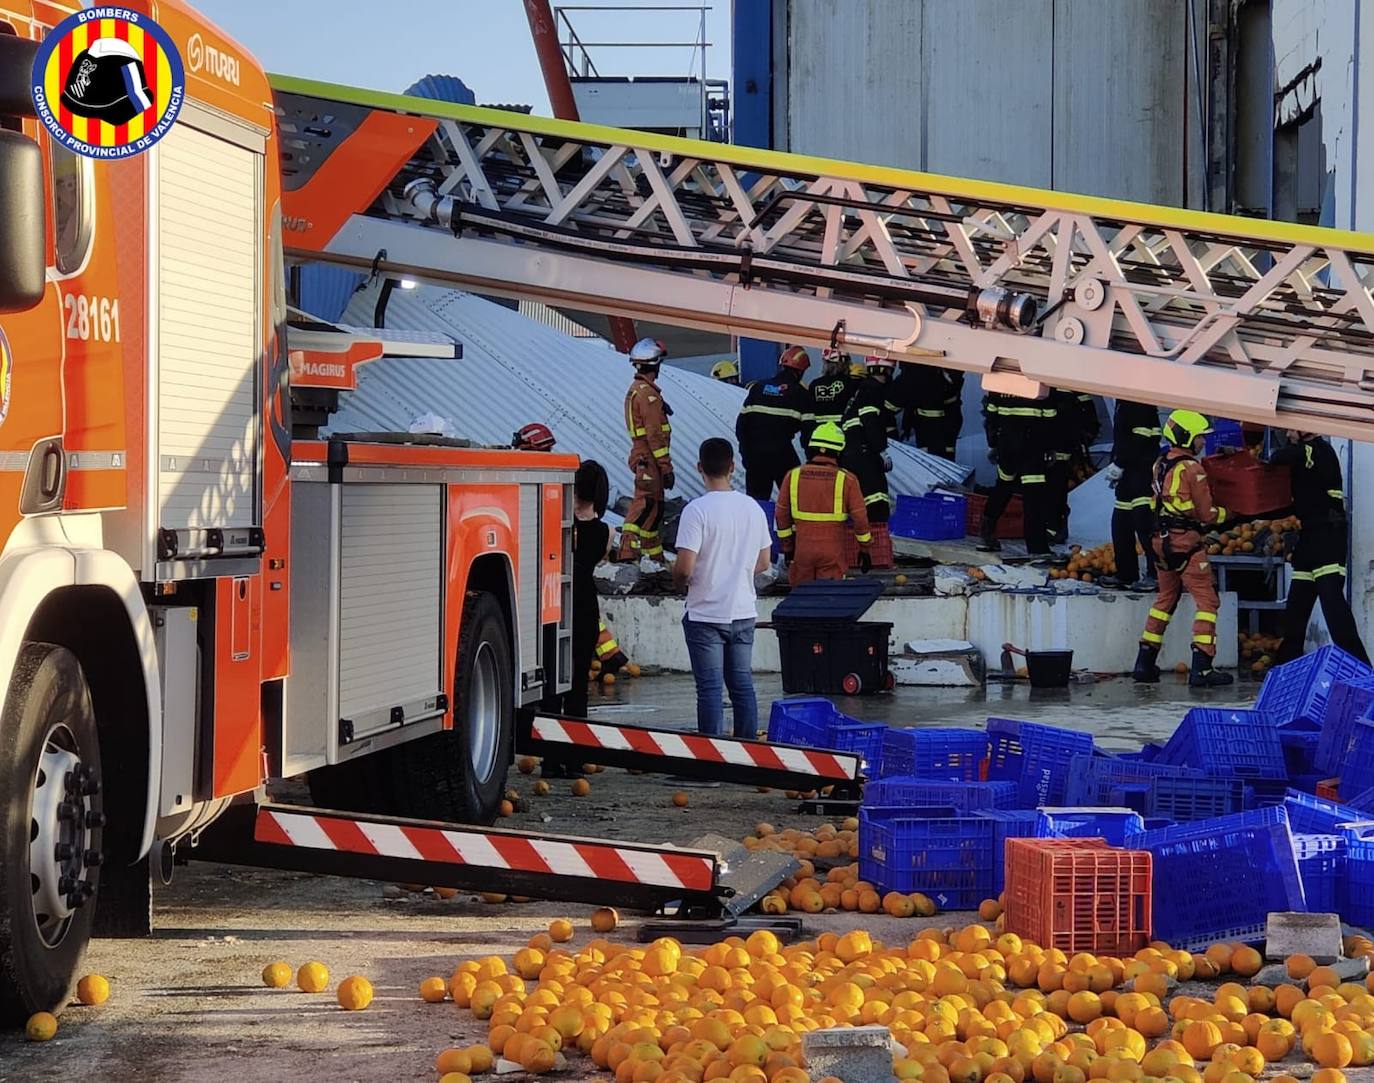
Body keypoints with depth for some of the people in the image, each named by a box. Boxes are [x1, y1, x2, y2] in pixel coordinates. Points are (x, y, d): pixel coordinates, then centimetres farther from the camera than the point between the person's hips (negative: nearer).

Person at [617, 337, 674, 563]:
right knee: (647, 506, -10)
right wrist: (666, 466, -18)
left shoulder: (635, 390, 16)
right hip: (650, 459, -10)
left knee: (653, 509, 15)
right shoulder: (648, 393, -16)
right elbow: (655, 434, -20)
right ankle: (628, 552, -15)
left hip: (640, 456, 10)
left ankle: (655, 556, 21)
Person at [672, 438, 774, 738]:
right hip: (743, 612, 5)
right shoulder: (753, 508, 2)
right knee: (742, 685, 13)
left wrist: (678, 579, 2)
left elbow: (684, 569, -20)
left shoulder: (696, 510, -16)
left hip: (706, 615, -5)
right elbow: (763, 563, 10)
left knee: (710, 689, -1)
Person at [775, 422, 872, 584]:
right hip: (832, 553, -2)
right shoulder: (847, 480, -7)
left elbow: (781, 515, 5)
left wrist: (787, 546, 16)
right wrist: (864, 548, 9)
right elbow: (859, 517, -3)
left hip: (802, 551, 2)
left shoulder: (793, 476, -1)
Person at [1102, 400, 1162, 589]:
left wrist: (1120, 464, -16)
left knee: (1145, 524, -12)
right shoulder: (1123, 402, 16)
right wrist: (1115, 463, 14)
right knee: (1120, 524, 13)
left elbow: (1140, 438, -20)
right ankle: (1125, 574, 21)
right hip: (1127, 472, 11)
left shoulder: (1140, 402, -14)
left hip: (1142, 469, -11)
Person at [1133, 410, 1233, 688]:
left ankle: (1145, 662, 19)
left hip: (1161, 541, 8)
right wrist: (1226, 513, 7)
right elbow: (1207, 514, -13)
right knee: (1207, 601, -3)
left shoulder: (1160, 465, 9)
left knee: (1165, 599, 19)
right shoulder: (1192, 469, -14)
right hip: (1187, 544, -8)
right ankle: (1201, 668, -11)